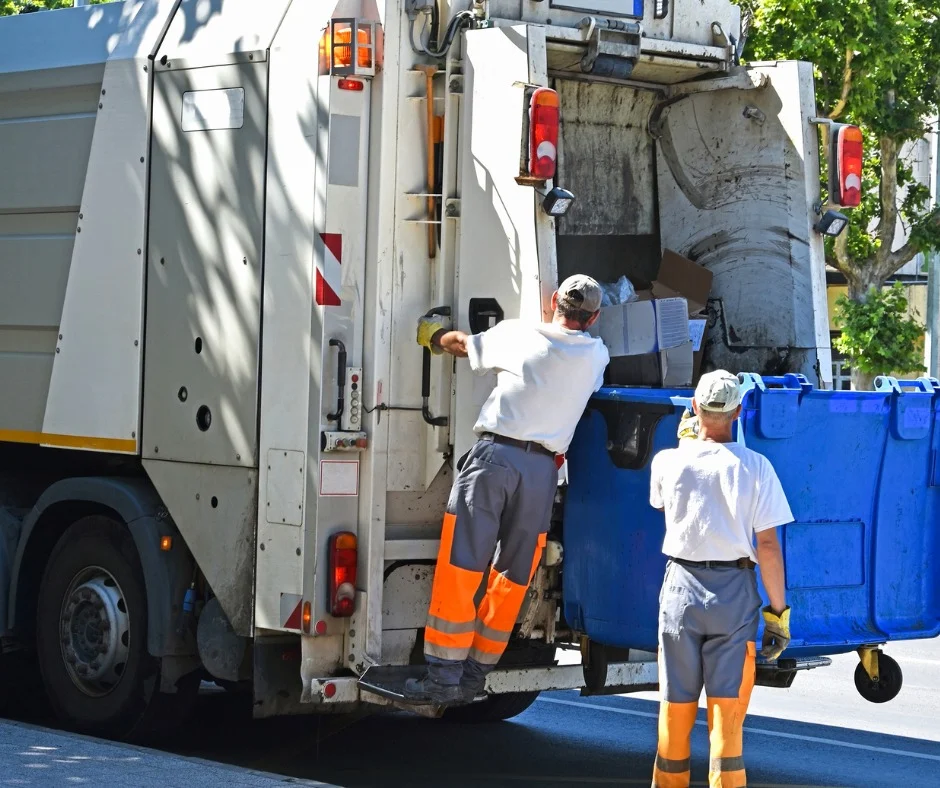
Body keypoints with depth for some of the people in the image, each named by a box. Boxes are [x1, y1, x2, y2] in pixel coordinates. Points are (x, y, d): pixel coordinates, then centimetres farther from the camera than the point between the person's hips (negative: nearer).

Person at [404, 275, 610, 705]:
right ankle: (474, 676, 13)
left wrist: (433, 335, 43)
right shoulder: (595, 355, 11)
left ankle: (445, 676, -5)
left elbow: (463, 344, 22)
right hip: (542, 468, 2)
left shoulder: (519, 334, 6)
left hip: (495, 455, -2)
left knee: (459, 568, -2)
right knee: (511, 580, 10)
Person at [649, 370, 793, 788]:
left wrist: (684, 440, 30)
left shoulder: (667, 462, -2)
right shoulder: (755, 467, -8)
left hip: (681, 588, 2)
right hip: (735, 594, -1)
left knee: (675, 711, 11)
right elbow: (768, 545, -9)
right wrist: (778, 611, -2)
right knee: (727, 715, 0)